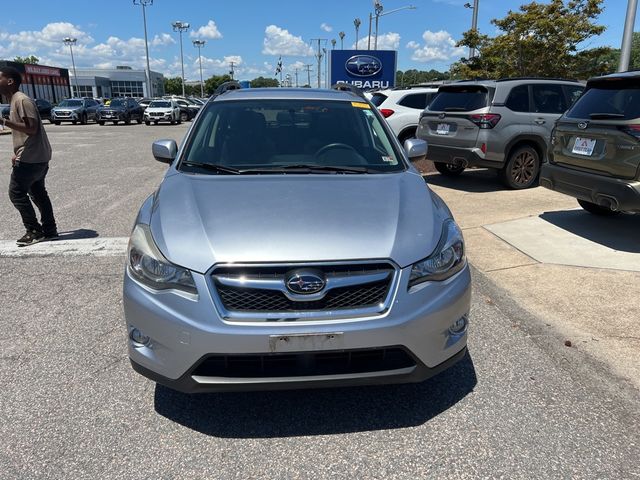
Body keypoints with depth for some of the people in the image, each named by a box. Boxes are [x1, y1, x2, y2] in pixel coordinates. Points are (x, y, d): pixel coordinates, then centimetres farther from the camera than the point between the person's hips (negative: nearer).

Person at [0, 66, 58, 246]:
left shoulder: (22, 100, -15)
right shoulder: (14, 101, 17)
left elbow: (31, 129, -22)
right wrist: (17, 154, 17)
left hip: (30, 158, -10)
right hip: (38, 157, 10)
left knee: (16, 193, -5)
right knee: (37, 192, 14)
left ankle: (34, 231, 0)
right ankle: (49, 230, 19)